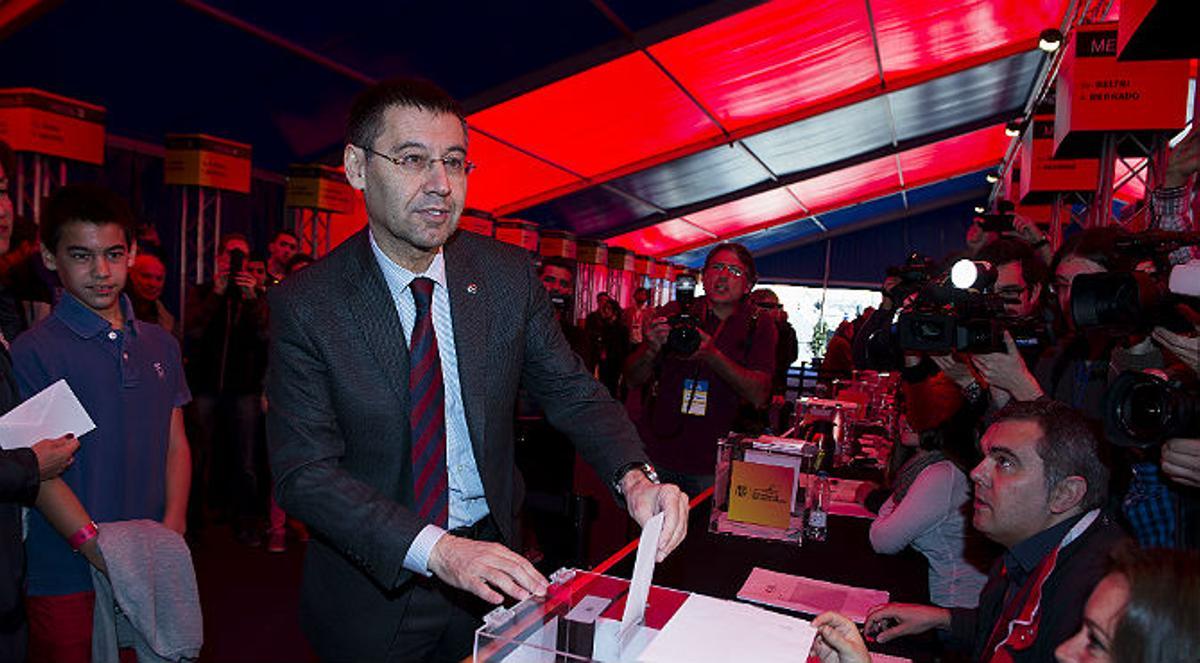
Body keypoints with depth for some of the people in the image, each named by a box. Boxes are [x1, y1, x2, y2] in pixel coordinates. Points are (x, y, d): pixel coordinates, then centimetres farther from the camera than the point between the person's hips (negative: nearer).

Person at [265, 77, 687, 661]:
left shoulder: (510, 275, -7)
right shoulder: (305, 305, -15)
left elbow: (571, 390, -5)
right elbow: (304, 472, -18)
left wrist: (635, 478, -24)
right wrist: (435, 549, -31)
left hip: (492, 562, 3)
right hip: (372, 584, -2)